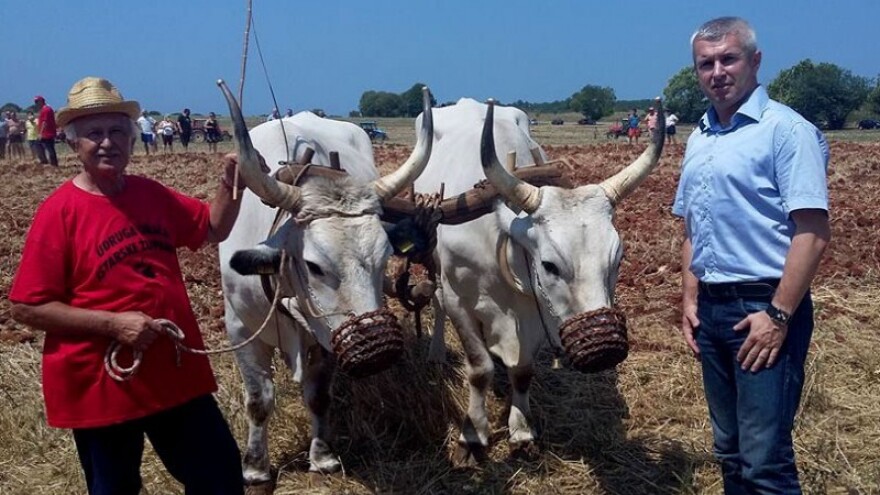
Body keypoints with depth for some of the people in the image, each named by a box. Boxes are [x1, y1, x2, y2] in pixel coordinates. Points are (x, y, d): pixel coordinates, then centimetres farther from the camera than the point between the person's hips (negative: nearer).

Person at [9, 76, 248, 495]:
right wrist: (113, 323, -21)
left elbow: (215, 228, 17)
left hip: (176, 373, 5)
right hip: (101, 385, -5)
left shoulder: (151, 195, 4)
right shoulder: (59, 211, -13)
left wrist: (229, 182, -2)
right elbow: (27, 307, -14)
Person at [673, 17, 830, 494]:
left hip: (765, 307, -8)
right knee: (730, 449, 17)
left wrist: (779, 315, -19)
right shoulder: (699, 139, 13)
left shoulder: (786, 129, -10)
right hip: (711, 308, 8)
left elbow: (812, 232, -16)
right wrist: (689, 299, 11)